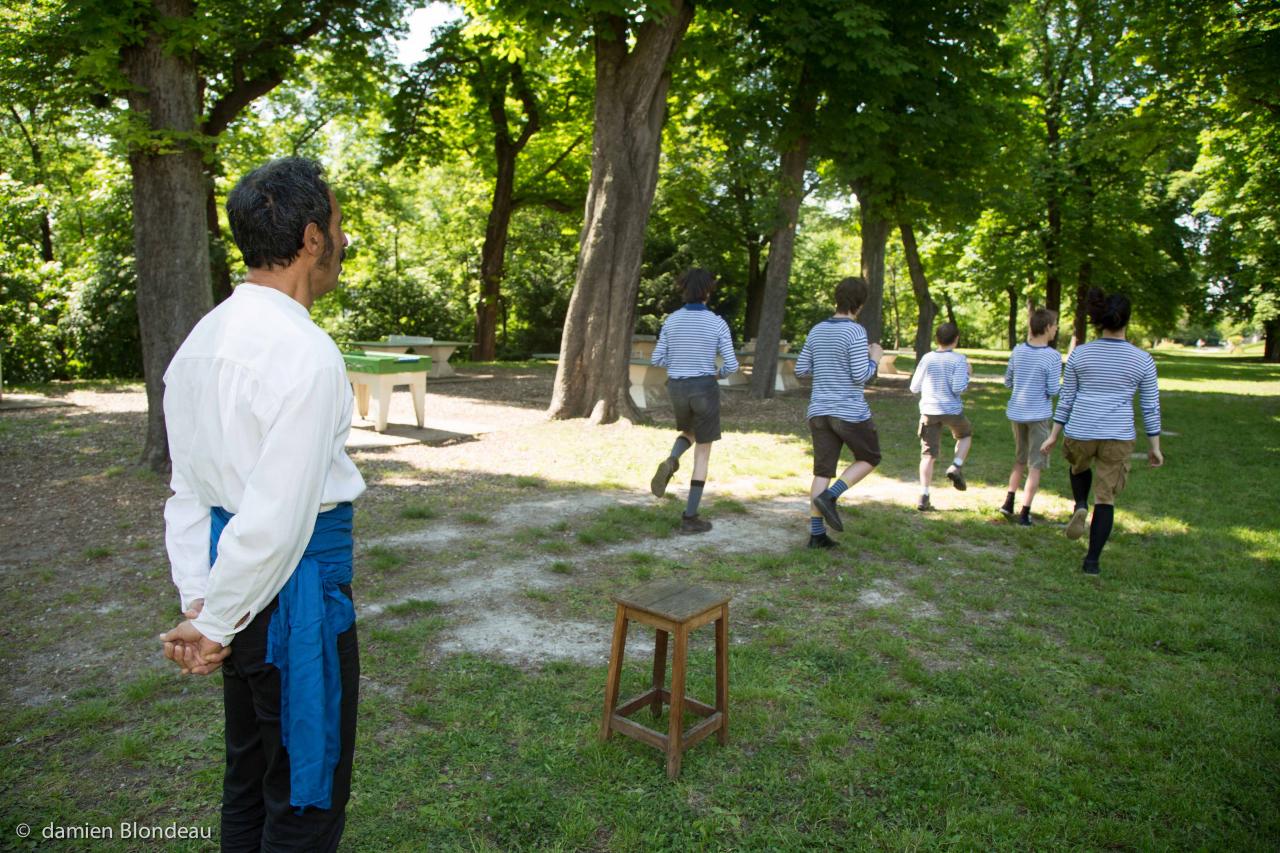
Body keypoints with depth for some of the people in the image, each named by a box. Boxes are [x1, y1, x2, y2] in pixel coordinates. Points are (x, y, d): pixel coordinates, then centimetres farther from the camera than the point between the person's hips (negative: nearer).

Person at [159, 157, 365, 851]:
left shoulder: (200, 339, 6)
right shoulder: (306, 354, -22)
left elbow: (188, 487, 7)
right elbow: (279, 516, -24)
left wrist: (198, 600, 8)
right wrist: (211, 623, -12)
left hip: (228, 560, 9)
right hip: (292, 580, -9)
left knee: (250, 768, 25)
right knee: (307, 791, 11)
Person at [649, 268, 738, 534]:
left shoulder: (671, 320, 0)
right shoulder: (718, 324, -9)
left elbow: (658, 359, 4)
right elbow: (731, 364, -8)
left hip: (677, 390, 3)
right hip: (705, 391, -3)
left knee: (689, 434, 31)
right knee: (703, 453, 8)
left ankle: (670, 463, -3)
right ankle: (690, 517, 5)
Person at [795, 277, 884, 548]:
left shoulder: (817, 330, 7)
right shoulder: (855, 331, -12)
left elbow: (801, 370, 11)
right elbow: (860, 376, -16)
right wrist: (874, 358, 3)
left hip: (819, 411, 6)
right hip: (850, 412, -6)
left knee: (823, 471, 8)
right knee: (869, 458, 16)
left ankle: (816, 534, 5)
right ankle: (829, 497, -3)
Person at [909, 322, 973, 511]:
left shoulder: (927, 359, 3)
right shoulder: (959, 359, -7)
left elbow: (914, 388, 7)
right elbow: (958, 388, -15)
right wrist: (968, 374, 2)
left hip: (929, 411, 2)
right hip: (952, 410, -2)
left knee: (928, 454, 3)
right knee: (965, 434, 30)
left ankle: (924, 497, -3)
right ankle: (956, 467, 9)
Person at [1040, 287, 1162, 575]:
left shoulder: (1079, 354, -3)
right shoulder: (1143, 360, -2)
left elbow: (1066, 398, 2)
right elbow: (1151, 407, 2)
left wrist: (1053, 436, 9)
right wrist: (1154, 447, 11)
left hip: (1080, 432, 1)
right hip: (1118, 436, 0)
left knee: (1079, 466, 34)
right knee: (1105, 499, 9)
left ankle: (1080, 506, 8)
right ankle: (1092, 561, 10)